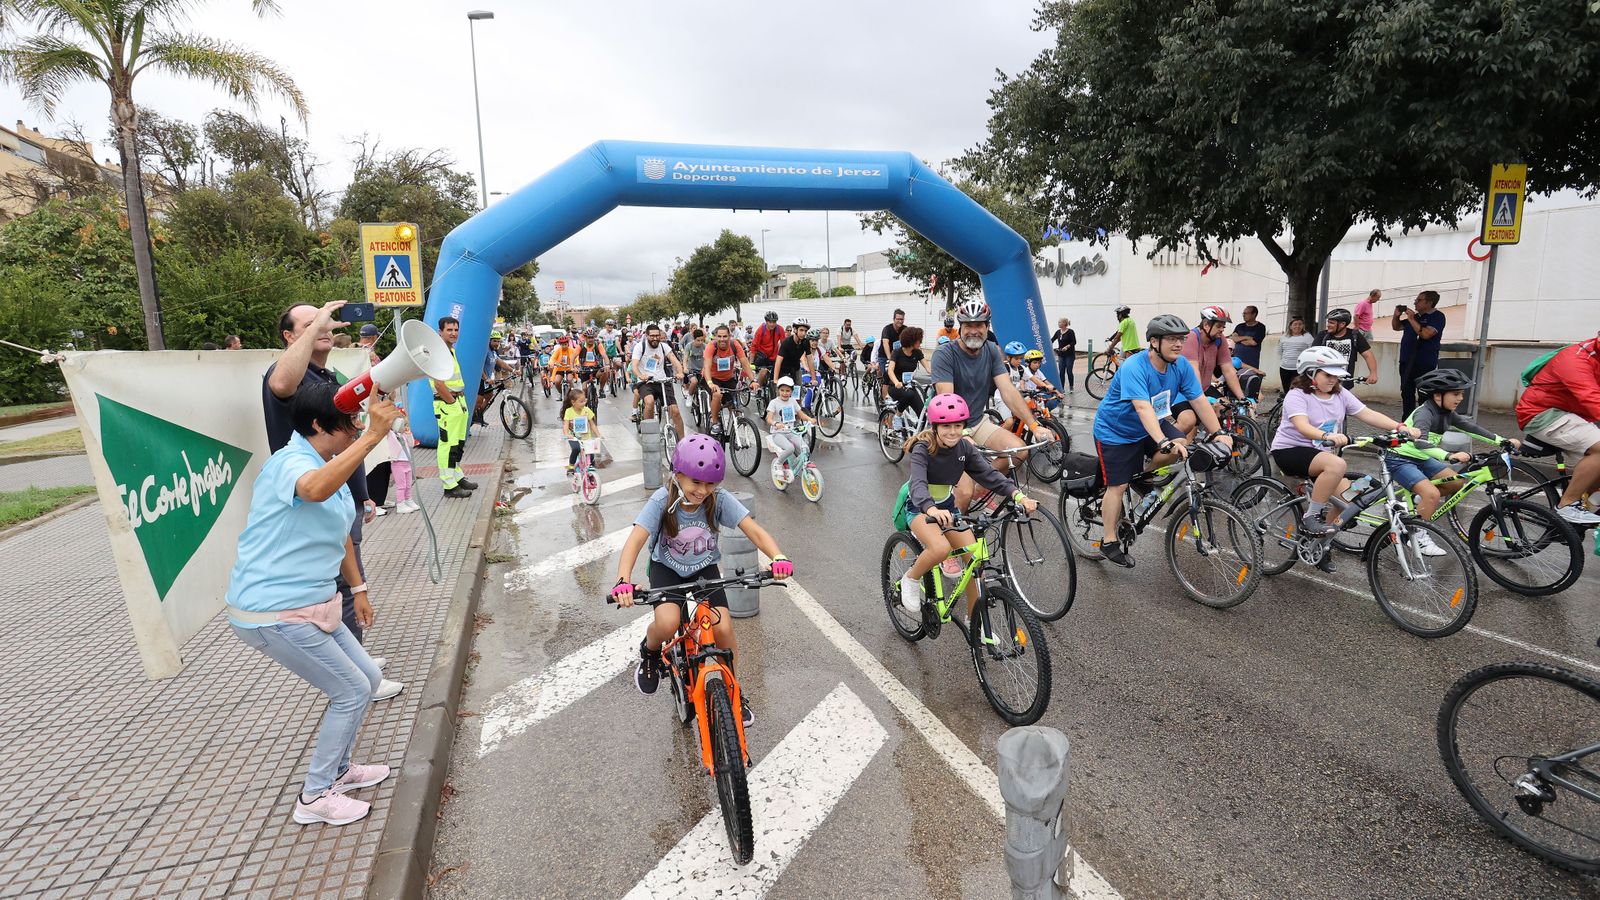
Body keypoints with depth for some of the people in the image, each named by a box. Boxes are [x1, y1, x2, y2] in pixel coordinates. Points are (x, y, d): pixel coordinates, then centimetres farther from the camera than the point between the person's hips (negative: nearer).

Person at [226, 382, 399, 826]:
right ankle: (314, 797, 16)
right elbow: (315, 490, -50)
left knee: (368, 679, 15)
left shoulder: (332, 465, 9)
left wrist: (358, 588, 23)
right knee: (352, 692, -2)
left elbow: (340, 534, 21)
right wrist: (373, 435, -52)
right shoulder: (290, 462, -21)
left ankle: (337, 770, 35)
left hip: (311, 605, 10)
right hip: (273, 614, -10)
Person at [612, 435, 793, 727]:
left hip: (704, 568, 2)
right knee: (667, 624, -29)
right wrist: (623, 581, -54)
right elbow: (635, 541, -36)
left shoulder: (719, 499, -23)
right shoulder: (662, 500, -26)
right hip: (666, 568, -1)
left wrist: (778, 557, -49)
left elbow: (754, 530, -29)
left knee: (723, 628, -16)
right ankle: (649, 651, 10)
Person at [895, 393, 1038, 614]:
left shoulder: (964, 447, -9)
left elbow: (989, 474, -18)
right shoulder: (922, 450, -24)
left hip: (947, 506, 5)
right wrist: (932, 510, -61)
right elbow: (918, 485, -39)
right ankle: (910, 580, -4)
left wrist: (1018, 495, -36)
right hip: (920, 508, -5)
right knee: (941, 548, -34)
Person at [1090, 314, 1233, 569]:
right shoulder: (1134, 368, -30)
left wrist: (1219, 433, -17)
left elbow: (1200, 401, -8)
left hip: (1148, 427, 6)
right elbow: (1143, 408, -41)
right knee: (1118, 486, -5)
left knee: (1181, 446, -21)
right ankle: (1110, 542, 10)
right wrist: (1163, 442, -52)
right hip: (1115, 430, -6)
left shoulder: (1181, 365, -10)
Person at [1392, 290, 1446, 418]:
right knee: (1406, 393, 12)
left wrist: (1412, 319, -16)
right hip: (1407, 362, 7)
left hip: (1425, 364, -7)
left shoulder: (1438, 317, -6)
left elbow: (1426, 334, -21)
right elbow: (1396, 327, 26)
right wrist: (1396, 315, 7)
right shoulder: (1415, 316, 14)